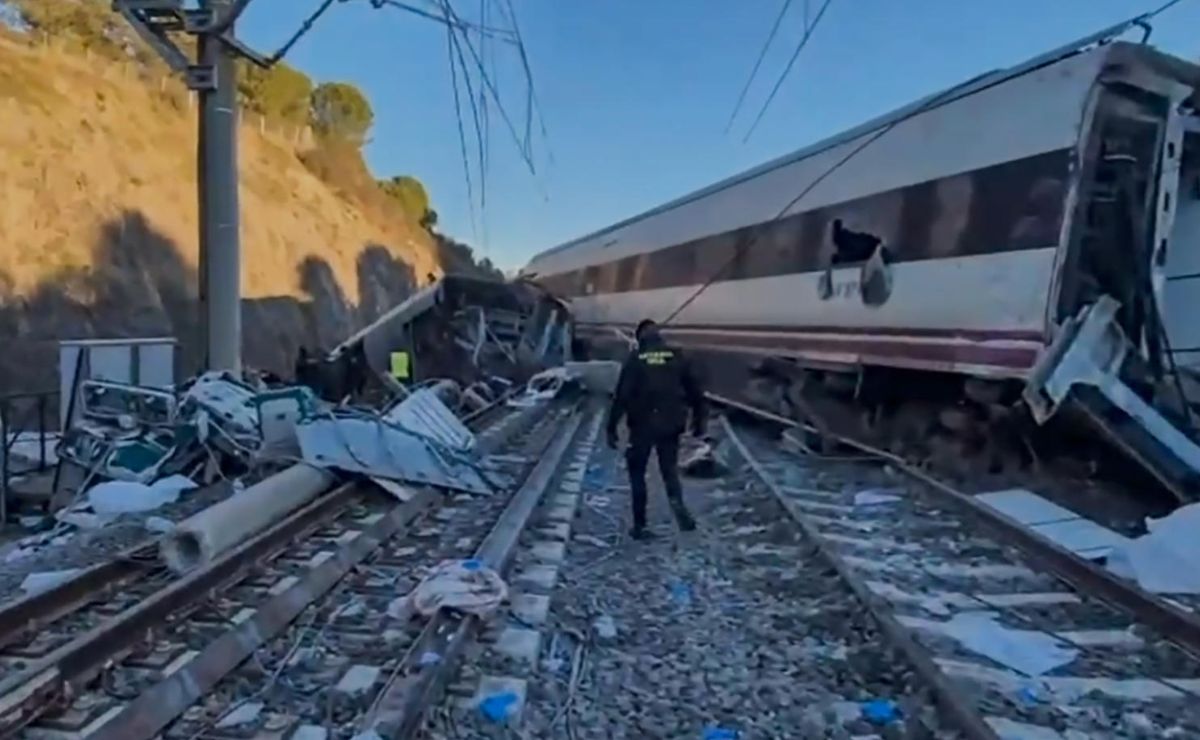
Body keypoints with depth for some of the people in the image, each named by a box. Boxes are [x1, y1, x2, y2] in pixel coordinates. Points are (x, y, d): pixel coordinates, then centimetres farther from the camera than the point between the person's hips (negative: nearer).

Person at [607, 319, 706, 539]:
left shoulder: (635, 359, -5)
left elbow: (621, 395, -9)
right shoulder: (677, 357, 2)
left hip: (642, 426, -2)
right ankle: (677, 502, -15)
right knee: (670, 469, 16)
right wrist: (699, 420, 14)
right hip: (670, 425, 2)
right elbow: (694, 391, 4)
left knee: (637, 474, 12)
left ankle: (640, 525, 12)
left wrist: (612, 428, -5)